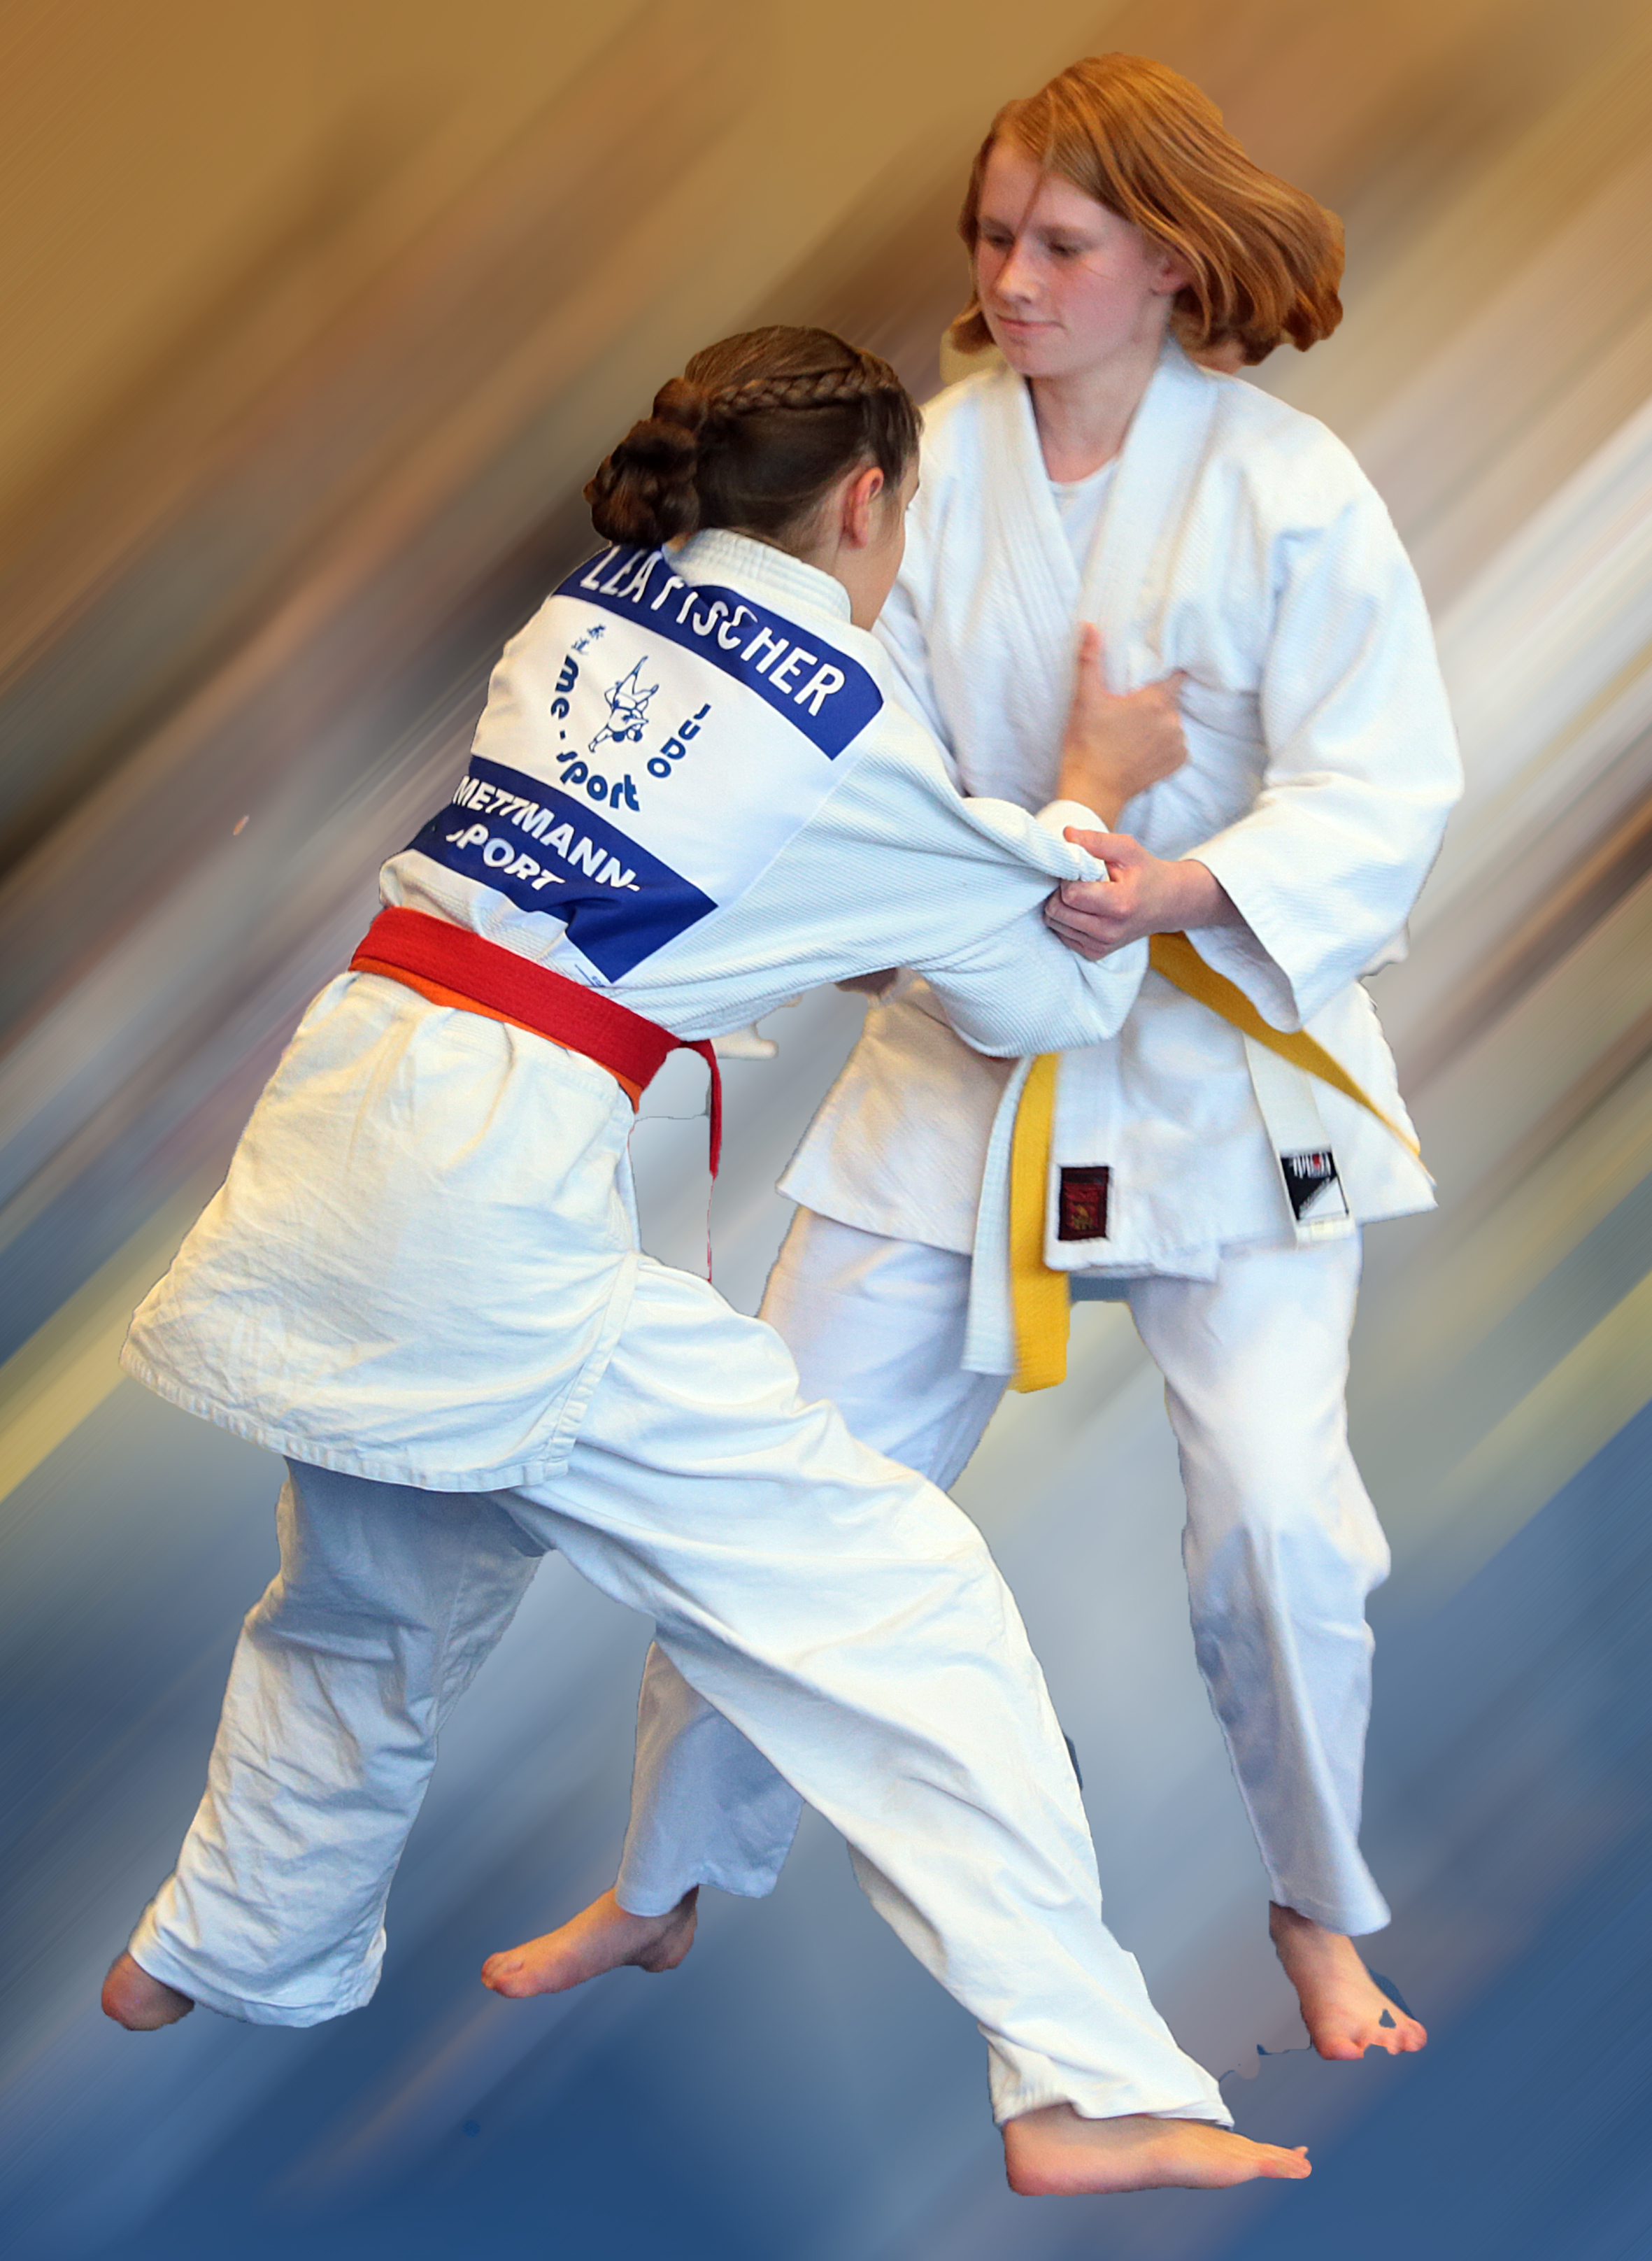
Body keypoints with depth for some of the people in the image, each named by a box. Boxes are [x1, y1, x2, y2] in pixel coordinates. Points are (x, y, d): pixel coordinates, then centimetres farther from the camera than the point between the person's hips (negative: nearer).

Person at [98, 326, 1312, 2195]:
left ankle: (229, 1955, 51)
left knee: (378, 1592, 30)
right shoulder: (859, 741, -4)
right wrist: (1088, 793, 24)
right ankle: (1088, 2083, 1)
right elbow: (1049, 1001, 10)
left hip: (337, 1114, 8)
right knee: (892, 1595, -1)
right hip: (495, 1197, -8)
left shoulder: (594, 605, 13)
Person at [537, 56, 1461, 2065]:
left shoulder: (1291, 490, -13)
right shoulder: (944, 453, -4)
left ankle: (1317, 1912, 19)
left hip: (1224, 1052, -3)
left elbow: (1378, 794, -15)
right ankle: (663, 1883, 28)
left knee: (1274, 1504, -11)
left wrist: (1182, 887, -30)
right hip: (970, 1035, 3)